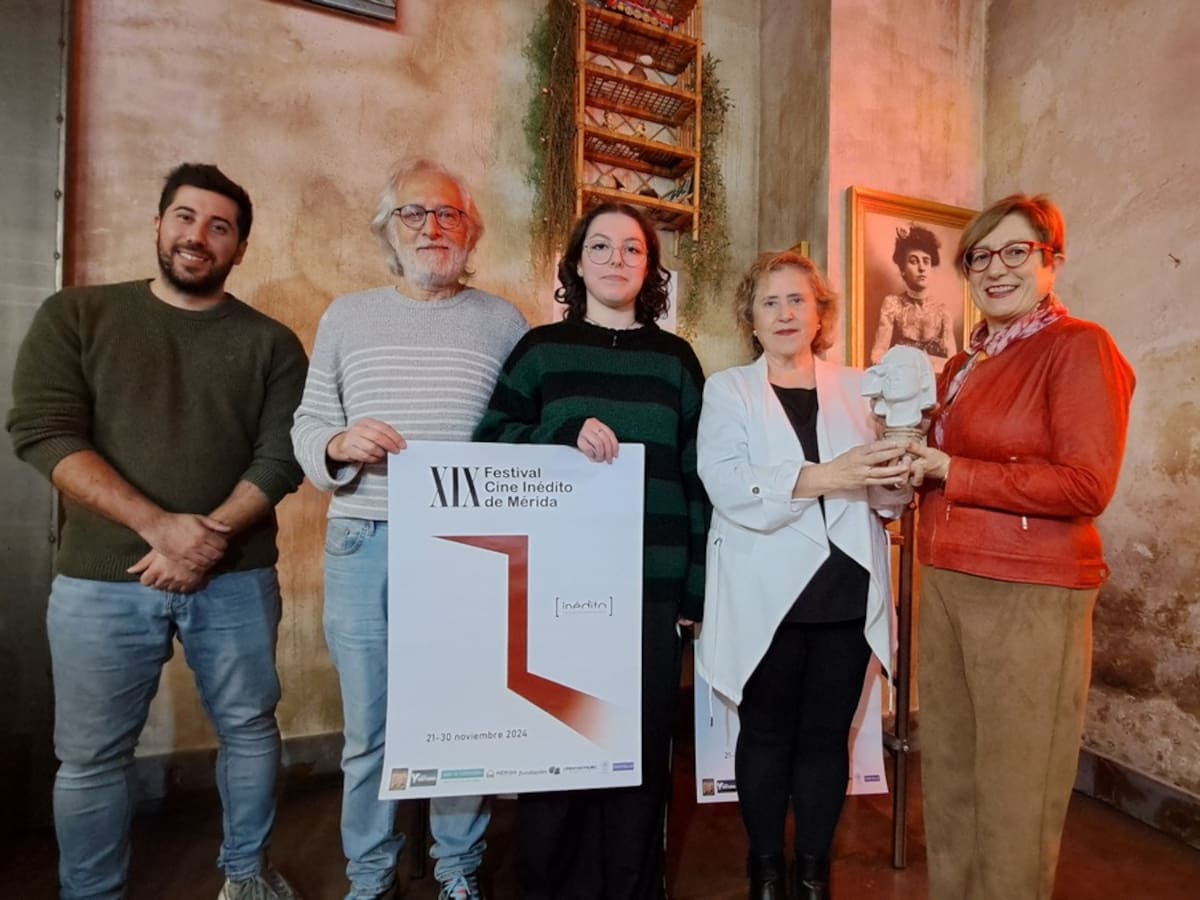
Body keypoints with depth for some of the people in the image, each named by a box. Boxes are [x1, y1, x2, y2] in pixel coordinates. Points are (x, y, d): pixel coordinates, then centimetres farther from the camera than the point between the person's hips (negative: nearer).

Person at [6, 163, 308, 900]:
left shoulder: (271, 343, 4)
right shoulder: (75, 317, 4)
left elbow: (282, 457, -4)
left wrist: (212, 535, -18)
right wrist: (159, 525, -18)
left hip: (237, 579, 1)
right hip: (101, 581, 0)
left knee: (250, 728, 12)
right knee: (91, 756, 11)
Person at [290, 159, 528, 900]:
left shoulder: (503, 322, 7)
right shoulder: (347, 317, 10)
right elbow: (307, 425, 7)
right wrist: (339, 443, -14)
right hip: (365, 543, 1)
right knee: (368, 724, 11)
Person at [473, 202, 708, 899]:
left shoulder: (675, 358, 9)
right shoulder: (541, 349, 6)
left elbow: (698, 475, 7)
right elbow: (491, 445, 1)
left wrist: (696, 585, 2)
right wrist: (566, 433, -17)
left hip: (651, 586, 1)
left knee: (642, 741, 9)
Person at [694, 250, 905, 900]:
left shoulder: (857, 387, 10)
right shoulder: (726, 390, 3)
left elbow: (886, 494, 7)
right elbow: (728, 487, -14)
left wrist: (894, 479, -16)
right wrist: (825, 478, -24)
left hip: (847, 594, 2)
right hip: (765, 596, -2)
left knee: (827, 734, 12)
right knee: (767, 734, 10)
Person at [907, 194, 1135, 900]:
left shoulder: (1080, 347, -7)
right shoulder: (963, 367, 14)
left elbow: (1086, 487, -16)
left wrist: (951, 472, -15)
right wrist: (910, 464, 5)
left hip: (1031, 595, -7)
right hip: (945, 583, 7)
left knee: (1014, 798, 8)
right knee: (948, 778, 18)